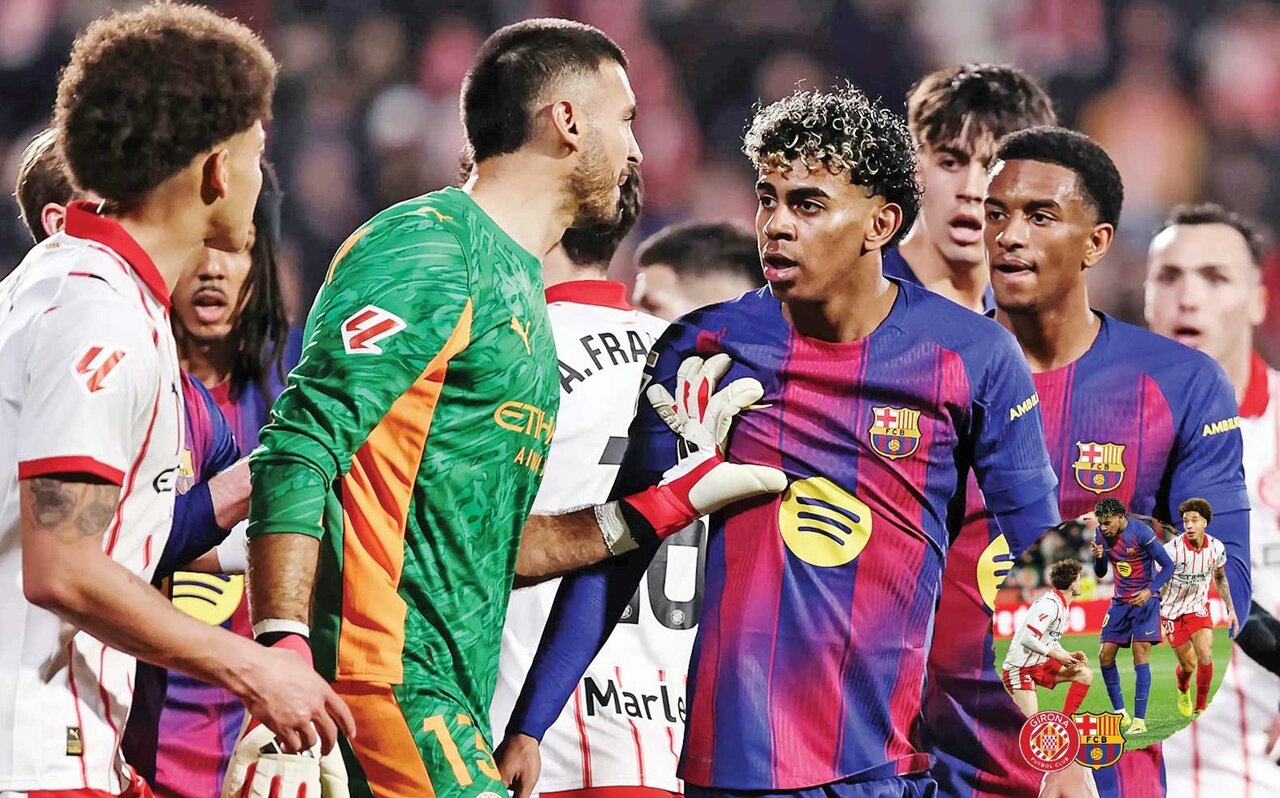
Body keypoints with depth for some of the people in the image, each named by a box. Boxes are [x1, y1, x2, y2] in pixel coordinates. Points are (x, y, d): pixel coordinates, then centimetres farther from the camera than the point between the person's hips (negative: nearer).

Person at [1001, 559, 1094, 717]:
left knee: (1085, 674, 7)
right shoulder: (1049, 605, -21)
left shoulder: (1062, 606, 10)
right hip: (1020, 668, -10)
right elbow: (1027, 639, -28)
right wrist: (1056, 655, -22)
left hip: (1040, 664, 10)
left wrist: (1069, 655, 5)